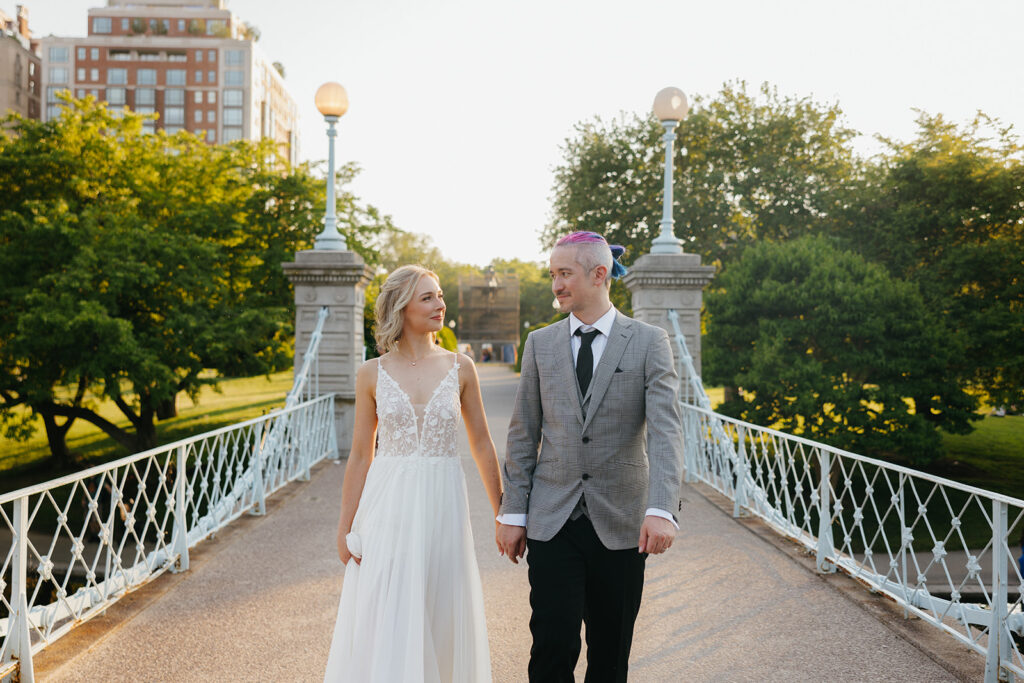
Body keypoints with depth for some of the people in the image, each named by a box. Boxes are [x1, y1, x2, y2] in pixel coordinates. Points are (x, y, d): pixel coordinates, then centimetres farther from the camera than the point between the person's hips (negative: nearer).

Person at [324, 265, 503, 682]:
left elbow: (481, 445, 8)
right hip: (388, 506, -1)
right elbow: (360, 455, 4)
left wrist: (502, 513, 9)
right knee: (384, 623, 2)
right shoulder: (372, 374, 0)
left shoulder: (460, 369, 1)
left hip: (442, 505, 1)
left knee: (444, 619, 10)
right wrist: (345, 527, 3)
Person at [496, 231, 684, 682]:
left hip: (620, 524, -1)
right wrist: (512, 513, 4)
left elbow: (666, 430, -12)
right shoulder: (540, 344, 7)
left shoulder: (648, 342, -2)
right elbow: (523, 435, 8)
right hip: (552, 522, 1)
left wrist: (661, 511, -25)